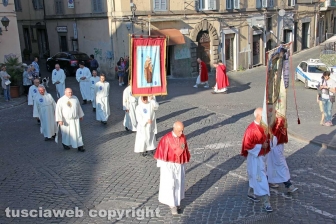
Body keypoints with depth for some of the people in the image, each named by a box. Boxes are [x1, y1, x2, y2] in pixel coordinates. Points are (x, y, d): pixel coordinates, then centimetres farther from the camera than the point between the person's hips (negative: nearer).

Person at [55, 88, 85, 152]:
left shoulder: (75, 98, -1)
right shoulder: (61, 100, -12)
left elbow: (79, 107, 11)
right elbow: (58, 111, -13)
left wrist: (81, 115, 18)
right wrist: (59, 120, -19)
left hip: (75, 119, 2)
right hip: (65, 120, -2)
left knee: (77, 133, 1)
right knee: (66, 133, 14)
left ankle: (79, 146, 7)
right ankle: (65, 144, 38)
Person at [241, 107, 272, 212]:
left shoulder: (262, 126, 1)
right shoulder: (251, 129, -25)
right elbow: (247, 146, -23)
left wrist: (267, 143, -2)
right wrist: (261, 146, -22)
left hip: (261, 155, 9)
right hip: (255, 157, -9)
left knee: (255, 176, 23)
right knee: (260, 178, -4)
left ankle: (251, 193, 42)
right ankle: (266, 202, 3)